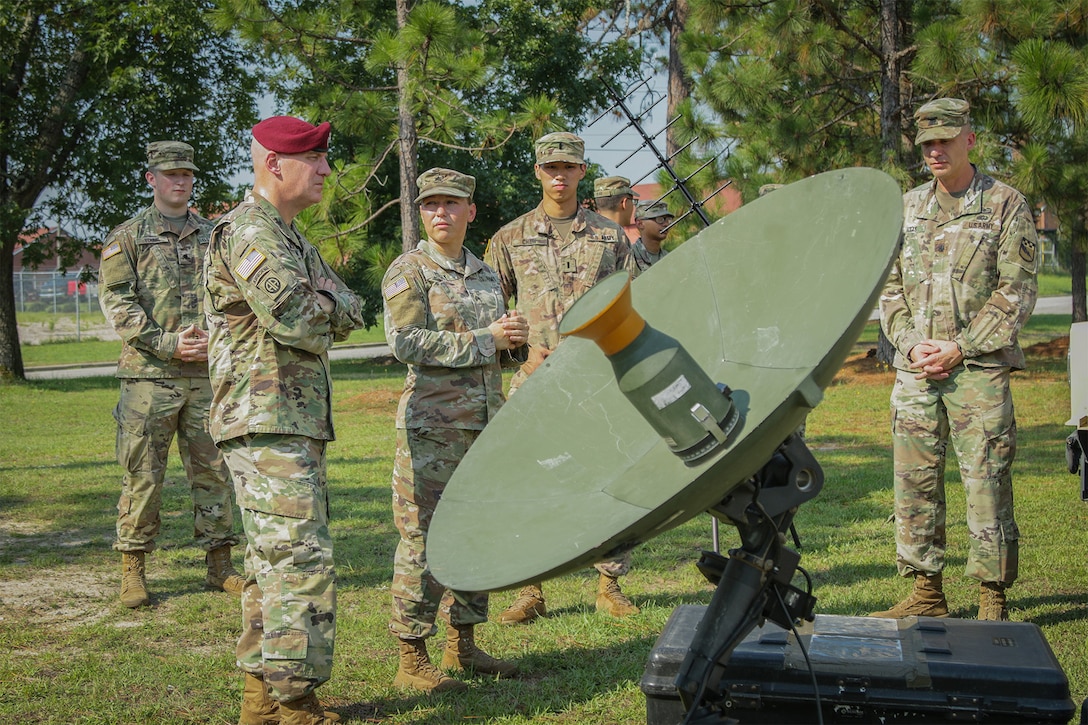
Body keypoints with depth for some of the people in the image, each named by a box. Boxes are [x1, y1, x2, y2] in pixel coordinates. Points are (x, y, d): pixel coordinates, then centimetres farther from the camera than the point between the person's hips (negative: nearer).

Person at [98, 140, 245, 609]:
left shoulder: (212, 236, 15)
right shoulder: (127, 237, 4)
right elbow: (116, 302, -5)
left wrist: (214, 339, -9)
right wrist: (168, 343, -15)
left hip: (207, 374, 3)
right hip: (149, 375, -3)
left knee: (213, 468, 6)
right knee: (142, 473, 0)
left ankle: (219, 566, 14)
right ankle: (133, 570, 10)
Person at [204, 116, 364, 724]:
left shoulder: (292, 237, 21)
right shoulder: (249, 230, -10)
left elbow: (350, 313, 14)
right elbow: (295, 318, -24)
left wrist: (322, 303, -6)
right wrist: (327, 306, -3)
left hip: (298, 422, 10)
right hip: (267, 421, -10)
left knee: (276, 560, 13)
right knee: (302, 561, -12)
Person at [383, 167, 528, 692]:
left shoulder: (485, 274, 16)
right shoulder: (408, 271, -3)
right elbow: (407, 342, -15)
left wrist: (514, 334, 6)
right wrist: (484, 340, -15)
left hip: (484, 421, 7)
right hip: (431, 424, -7)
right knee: (424, 537, -5)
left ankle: (463, 645, 22)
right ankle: (412, 657, 3)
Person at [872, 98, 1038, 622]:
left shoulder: (1005, 205, 1)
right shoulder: (906, 209, 15)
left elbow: (1016, 292, -4)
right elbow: (888, 287, 15)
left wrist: (959, 347, -11)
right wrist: (909, 343, -2)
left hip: (979, 369, -4)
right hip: (914, 371, 5)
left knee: (986, 484, -4)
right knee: (914, 483, 7)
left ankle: (993, 600, 6)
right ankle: (927, 594, 17)